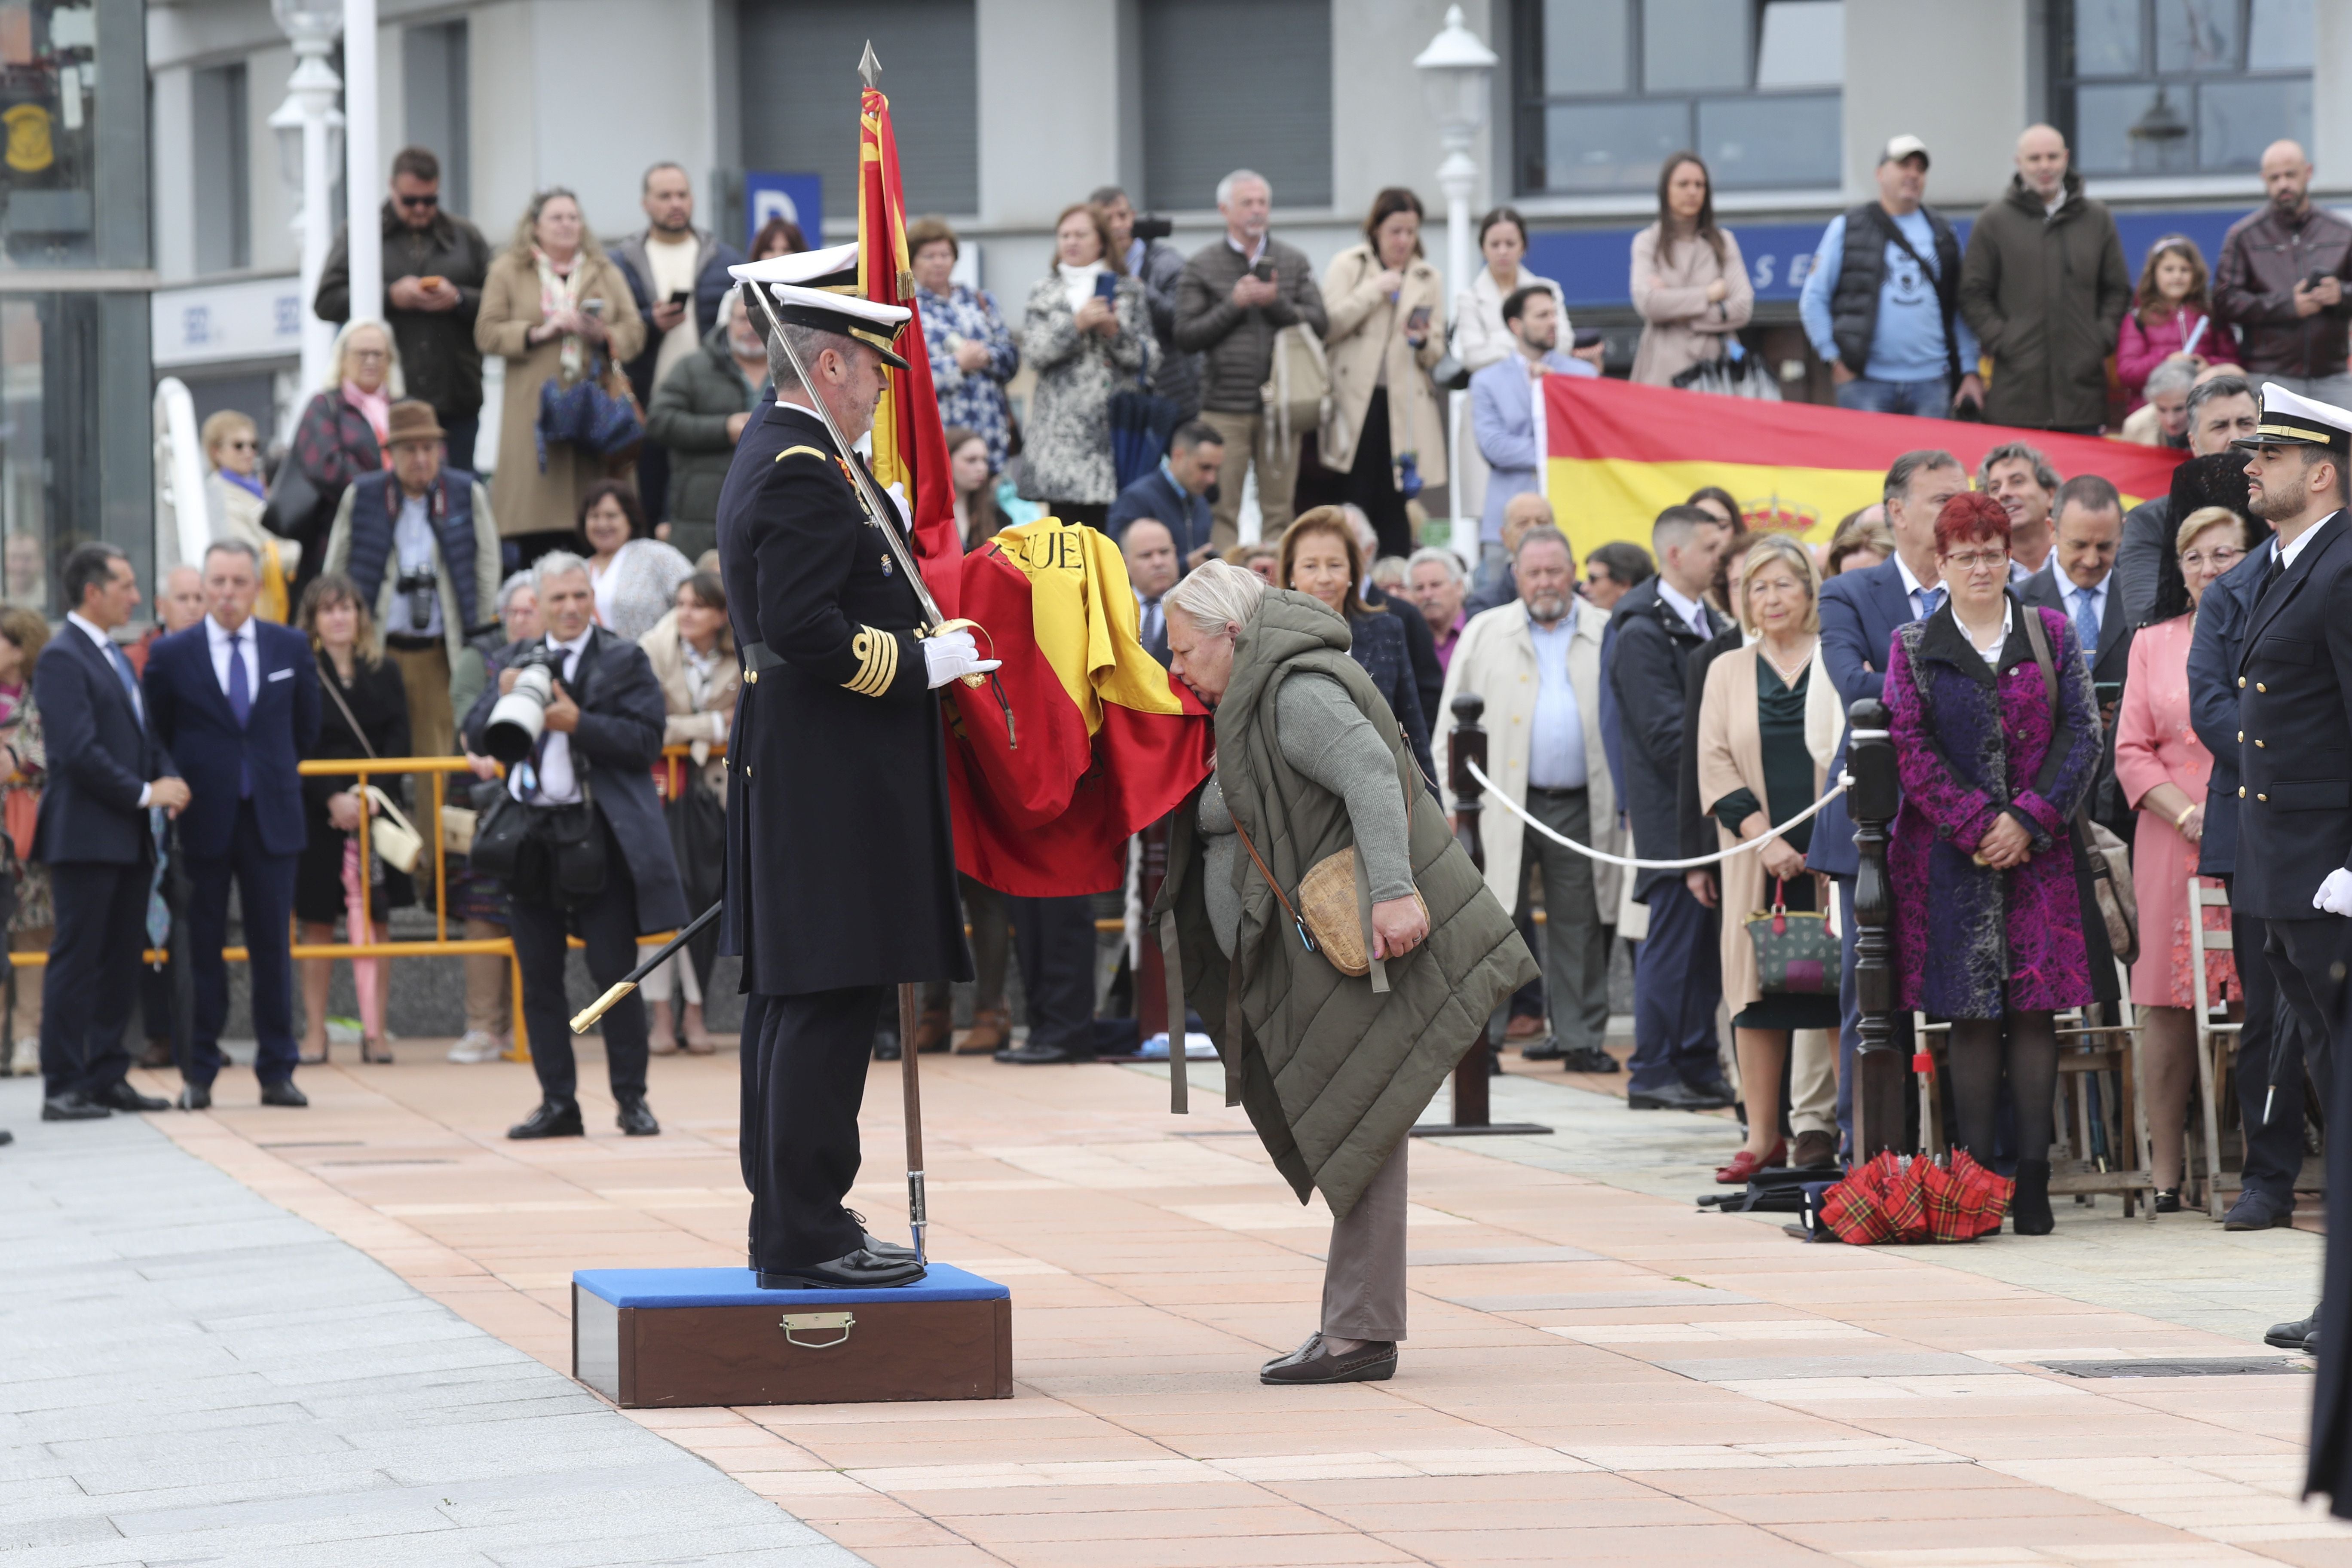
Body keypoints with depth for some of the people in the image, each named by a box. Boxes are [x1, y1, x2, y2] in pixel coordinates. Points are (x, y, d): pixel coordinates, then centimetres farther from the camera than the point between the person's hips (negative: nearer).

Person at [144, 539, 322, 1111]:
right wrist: (182, 788, 5)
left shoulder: (291, 648, 6)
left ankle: (277, 1072, 7)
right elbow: (158, 735, 7)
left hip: (273, 818, 2)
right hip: (204, 822, -2)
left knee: (272, 946, 2)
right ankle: (199, 1073, 7)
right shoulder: (170, 655, -1)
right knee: (203, 950, 1)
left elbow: (306, 727, 17)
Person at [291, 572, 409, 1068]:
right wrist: (333, 798, -16)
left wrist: (371, 791, -11)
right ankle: (315, 1032, 6)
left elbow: (398, 742, 4)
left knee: (373, 922, 1)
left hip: (375, 809, 2)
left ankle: (375, 1031, 3)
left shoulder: (384, 674, 9)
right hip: (316, 815, -2)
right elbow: (296, 749, -5)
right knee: (318, 925, 2)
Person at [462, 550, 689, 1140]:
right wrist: (502, 699, -10)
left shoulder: (623, 661, 2)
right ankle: (558, 1104, 13)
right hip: (528, 838, 4)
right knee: (539, 979, 6)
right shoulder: (514, 661, 14)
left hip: (598, 836, -4)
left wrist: (578, 724, -19)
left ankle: (630, 1099, 7)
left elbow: (646, 740, -9)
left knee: (615, 973, -2)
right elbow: (476, 740, 9)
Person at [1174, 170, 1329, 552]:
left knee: (1279, 507, 2)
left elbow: (1319, 324, 4)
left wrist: (1277, 303, -11)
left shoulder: (1295, 262, 11)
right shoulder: (1201, 266, 5)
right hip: (1224, 407, -2)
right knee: (1221, 509, -5)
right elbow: (1186, 338, 0)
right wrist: (1233, 305, -9)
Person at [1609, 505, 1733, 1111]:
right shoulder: (1643, 633, -12)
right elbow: (1667, 735, -17)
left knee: (1706, 944, 9)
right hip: (1673, 815, -8)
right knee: (1674, 941, -4)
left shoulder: (1712, 625, 15)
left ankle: (1698, 1067, 14)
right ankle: (1653, 1075, 1)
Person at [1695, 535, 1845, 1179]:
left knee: (1834, 985, -6)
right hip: (1757, 857, 2)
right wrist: (1764, 836, -7)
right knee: (1757, 990, 1)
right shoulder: (1727, 672, 13)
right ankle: (1763, 1137, 6)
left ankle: (1821, 1128, -4)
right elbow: (1715, 767, 6)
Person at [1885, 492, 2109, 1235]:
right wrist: (1977, 826, -11)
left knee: (2037, 1012, -2)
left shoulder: (2052, 635, 9)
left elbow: (2081, 733, 3)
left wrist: (2028, 820, -9)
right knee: (1972, 1016, -2)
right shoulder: (1914, 646, 7)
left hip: (2041, 850, 1)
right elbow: (1911, 750, 0)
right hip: (1951, 857, -1)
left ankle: (2032, 1181, 0)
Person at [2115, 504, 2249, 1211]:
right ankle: (2167, 1174, 2)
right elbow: (2132, 753, 9)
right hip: (2174, 846, 2)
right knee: (2168, 1005, -2)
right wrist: (2188, 816, -6)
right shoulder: (2153, 643, 14)